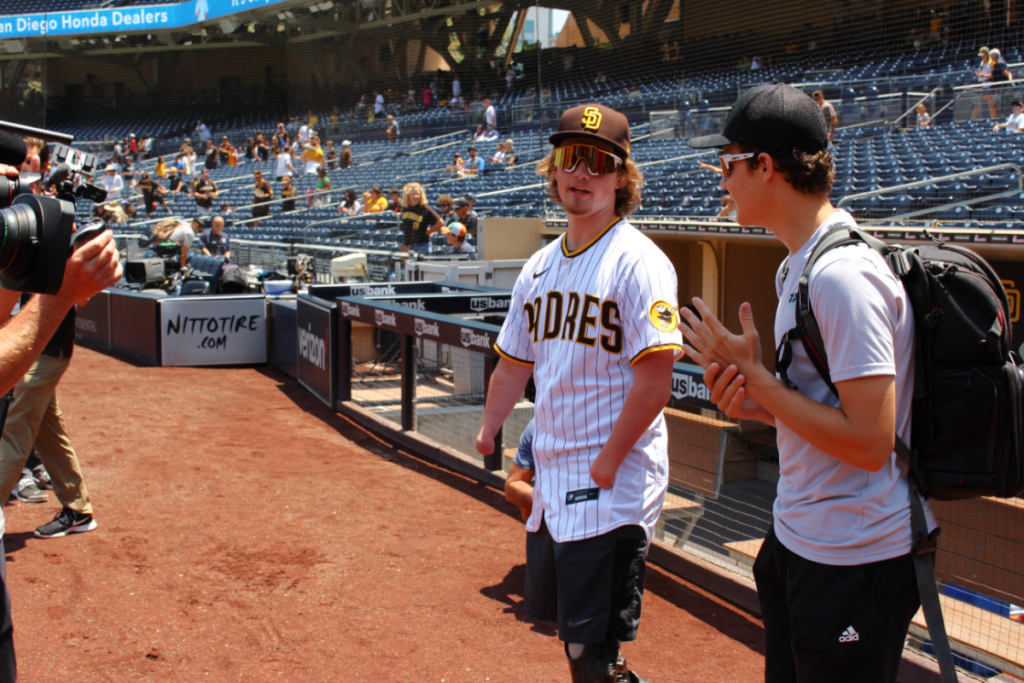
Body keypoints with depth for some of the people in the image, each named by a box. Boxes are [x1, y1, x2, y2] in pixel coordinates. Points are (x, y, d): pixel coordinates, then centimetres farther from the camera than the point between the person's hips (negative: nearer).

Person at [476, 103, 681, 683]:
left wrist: (608, 461, -18)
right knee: (560, 615, 19)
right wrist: (489, 431, 20)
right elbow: (514, 363, 20)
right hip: (551, 476, 8)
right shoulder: (540, 265, 11)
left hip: (615, 482, -8)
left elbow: (656, 374, -20)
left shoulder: (638, 260, -13)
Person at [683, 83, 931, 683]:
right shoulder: (802, 263, 9)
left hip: (857, 563, -10)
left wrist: (753, 374, -19)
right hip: (797, 539, 10)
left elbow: (869, 442, -26)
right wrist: (751, 401, -1)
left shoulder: (842, 273, -23)